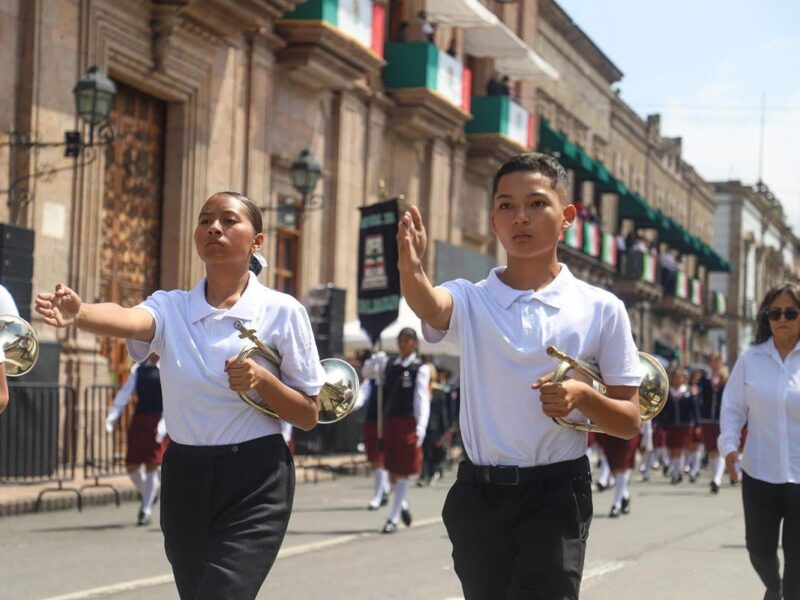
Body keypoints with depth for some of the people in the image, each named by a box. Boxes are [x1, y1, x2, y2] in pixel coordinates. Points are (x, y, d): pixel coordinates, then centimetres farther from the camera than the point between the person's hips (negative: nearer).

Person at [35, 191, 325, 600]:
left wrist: (262, 380, -19)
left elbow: (308, 416, -1)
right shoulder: (171, 308, 1)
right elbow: (126, 319, -24)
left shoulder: (282, 311, -5)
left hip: (255, 480, -4)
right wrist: (79, 314, -46)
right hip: (184, 477, 4)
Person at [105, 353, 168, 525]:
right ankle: (148, 494, 30)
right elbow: (125, 393, 7)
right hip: (139, 419, 4)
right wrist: (112, 417, -3)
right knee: (131, 464, 4)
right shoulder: (138, 368, 11)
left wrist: (164, 423, -23)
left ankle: (146, 510, 7)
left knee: (151, 466, -3)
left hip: (158, 421, -4)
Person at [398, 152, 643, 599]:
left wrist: (582, 396, -19)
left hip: (555, 494, -2)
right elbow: (429, 305, -25)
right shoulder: (470, 300, 1)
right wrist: (411, 267, -48)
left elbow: (630, 422, 3)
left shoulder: (600, 309, -1)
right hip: (478, 494, 3)